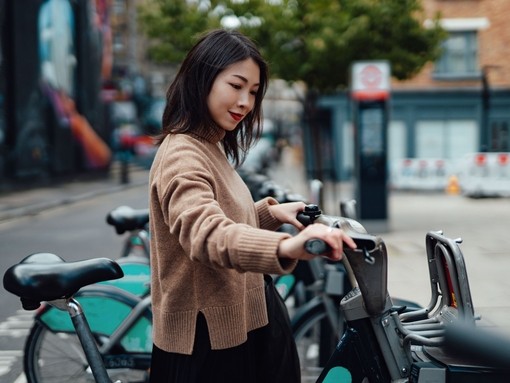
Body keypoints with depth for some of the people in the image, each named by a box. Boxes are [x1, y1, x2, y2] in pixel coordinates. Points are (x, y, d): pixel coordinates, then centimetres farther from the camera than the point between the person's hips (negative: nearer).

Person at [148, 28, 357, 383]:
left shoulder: (213, 149, 14)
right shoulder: (182, 155, -19)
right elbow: (209, 235, -39)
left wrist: (269, 212, 7)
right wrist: (286, 247, -54)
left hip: (234, 334, 10)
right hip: (204, 344, -10)